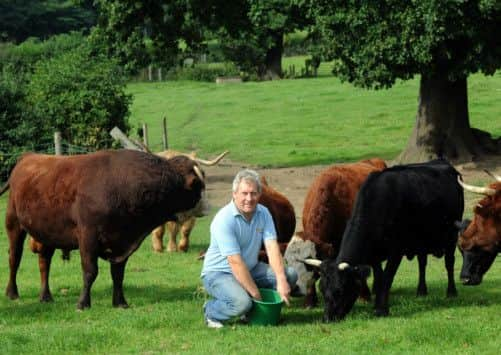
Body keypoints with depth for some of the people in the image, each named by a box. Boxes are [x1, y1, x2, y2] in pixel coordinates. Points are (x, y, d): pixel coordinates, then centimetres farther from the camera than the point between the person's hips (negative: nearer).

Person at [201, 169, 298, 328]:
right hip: (218, 273, -7)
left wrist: (281, 280, -27)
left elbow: (272, 247, -13)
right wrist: (256, 294, -28)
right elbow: (236, 262, -27)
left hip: (250, 269, 7)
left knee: (290, 274, -7)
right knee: (242, 303, -34)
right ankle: (211, 311, -2)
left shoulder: (263, 213, -2)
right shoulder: (224, 220, -24)